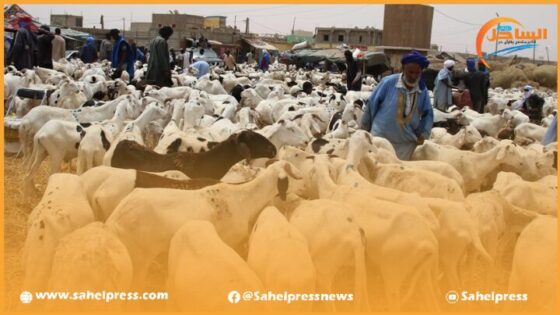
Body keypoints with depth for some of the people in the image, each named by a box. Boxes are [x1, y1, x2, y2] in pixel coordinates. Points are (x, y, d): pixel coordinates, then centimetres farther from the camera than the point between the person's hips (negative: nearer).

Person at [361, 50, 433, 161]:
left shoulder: (423, 91, -1)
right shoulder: (388, 82, -12)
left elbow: (428, 114, 11)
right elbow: (372, 104, -3)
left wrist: (423, 134, -3)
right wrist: (365, 127, 4)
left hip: (406, 143, 3)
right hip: (381, 137, -3)